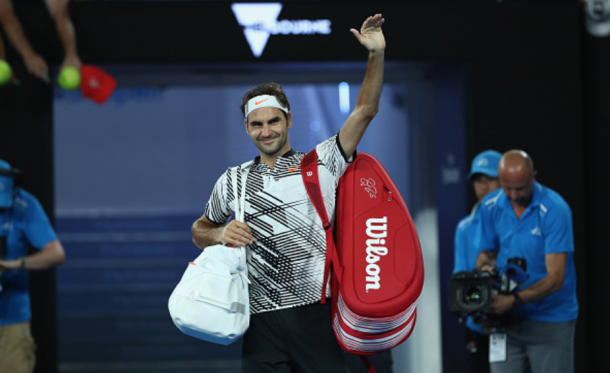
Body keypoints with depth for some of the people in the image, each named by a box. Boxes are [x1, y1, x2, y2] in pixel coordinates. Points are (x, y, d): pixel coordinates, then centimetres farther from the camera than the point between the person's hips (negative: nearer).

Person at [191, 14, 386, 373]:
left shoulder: (320, 165, 8)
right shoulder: (233, 182, 15)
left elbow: (365, 111, 3)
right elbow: (199, 231, 26)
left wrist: (377, 54, -8)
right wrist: (220, 234, 3)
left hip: (316, 313, -2)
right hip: (263, 323, 2)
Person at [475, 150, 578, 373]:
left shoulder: (554, 210, -16)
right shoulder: (491, 207, 1)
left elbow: (555, 279, -20)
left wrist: (514, 300, -30)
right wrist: (484, 270, -11)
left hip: (551, 320, -4)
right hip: (508, 321, 4)